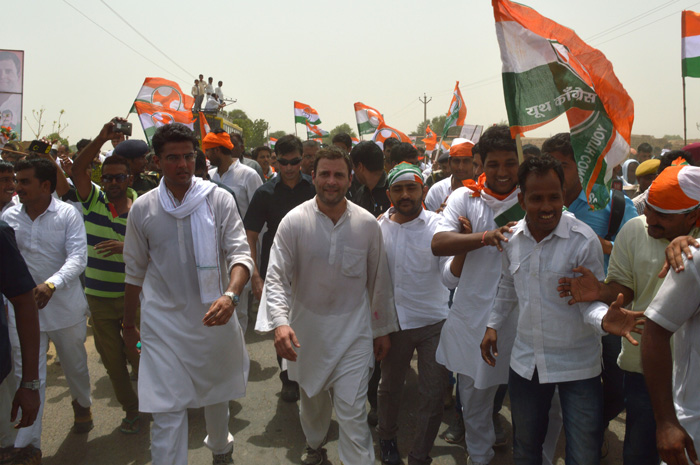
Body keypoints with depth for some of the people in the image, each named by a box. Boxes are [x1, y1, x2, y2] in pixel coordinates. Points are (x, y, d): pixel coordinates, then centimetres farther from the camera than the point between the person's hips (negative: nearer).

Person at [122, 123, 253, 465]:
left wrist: (230, 295, -30)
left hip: (213, 317, 1)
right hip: (163, 322, 0)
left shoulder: (219, 200, -6)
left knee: (217, 394, 21)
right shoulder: (142, 209, 0)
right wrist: (128, 324, 13)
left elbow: (240, 254, -11)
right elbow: (135, 272, 9)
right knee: (166, 411, -4)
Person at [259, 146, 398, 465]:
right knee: (312, 400, 22)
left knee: (353, 413, -5)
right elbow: (276, 277, -13)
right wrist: (280, 322, -29)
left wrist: (383, 329, 10)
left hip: (353, 332, -1)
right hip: (307, 330, 1)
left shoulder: (367, 224, -5)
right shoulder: (294, 221, -9)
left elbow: (379, 280, 5)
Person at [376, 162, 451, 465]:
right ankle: (387, 438, 47)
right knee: (389, 387, 20)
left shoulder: (437, 225, -11)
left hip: (435, 324, -2)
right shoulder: (378, 227, -4)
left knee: (432, 396, 6)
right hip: (394, 323, 2)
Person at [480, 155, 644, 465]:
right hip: (526, 362, 4)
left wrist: (604, 319, -35)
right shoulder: (512, 237, -2)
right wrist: (494, 325, 13)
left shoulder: (583, 240, -16)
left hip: (577, 366, -4)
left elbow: (590, 299, -14)